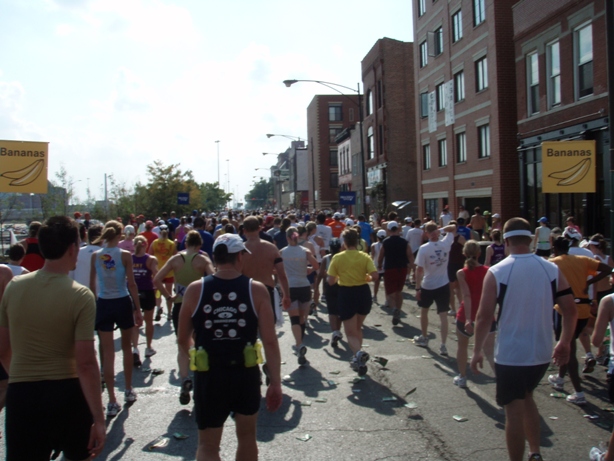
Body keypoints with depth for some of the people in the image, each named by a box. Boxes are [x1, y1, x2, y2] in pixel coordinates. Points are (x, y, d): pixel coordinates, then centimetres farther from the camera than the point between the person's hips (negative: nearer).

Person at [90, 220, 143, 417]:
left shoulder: (95, 256, -1)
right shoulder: (125, 255, -8)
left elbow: (92, 285, 3)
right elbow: (132, 284, -9)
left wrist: (92, 307, 14)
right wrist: (138, 310, -2)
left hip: (103, 304, 1)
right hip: (123, 303, -1)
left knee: (107, 353, 4)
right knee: (126, 348, 18)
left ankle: (112, 401, 5)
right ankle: (128, 391, 30)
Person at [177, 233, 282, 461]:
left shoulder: (195, 290, -5)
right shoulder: (256, 290, -9)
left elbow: (183, 340, 3)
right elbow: (270, 341, -11)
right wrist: (275, 382, -3)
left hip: (209, 376, 0)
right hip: (246, 374, 0)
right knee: (247, 437, 22)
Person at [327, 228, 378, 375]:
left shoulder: (337, 258, -6)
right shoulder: (364, 256, -4)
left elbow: (330, 281, -7)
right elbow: (374, 276, -13)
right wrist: (366, 277, 8)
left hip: (346, 294, -2)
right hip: (363, 293, 3)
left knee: (350, 332, 3)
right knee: (358, 327, 24)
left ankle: (359, 353, -26)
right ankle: (358, 358, 25)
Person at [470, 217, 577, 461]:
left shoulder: (496, 272, -12)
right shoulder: (551, 269, -2)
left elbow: (484, 317, -14)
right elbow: (570, 310, 0)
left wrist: (477, 351, -4)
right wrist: (565, 343, 13)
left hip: (510, 355, -5)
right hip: (542, 353, 5)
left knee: (514, 412, 6)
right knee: (526, 396, 28)